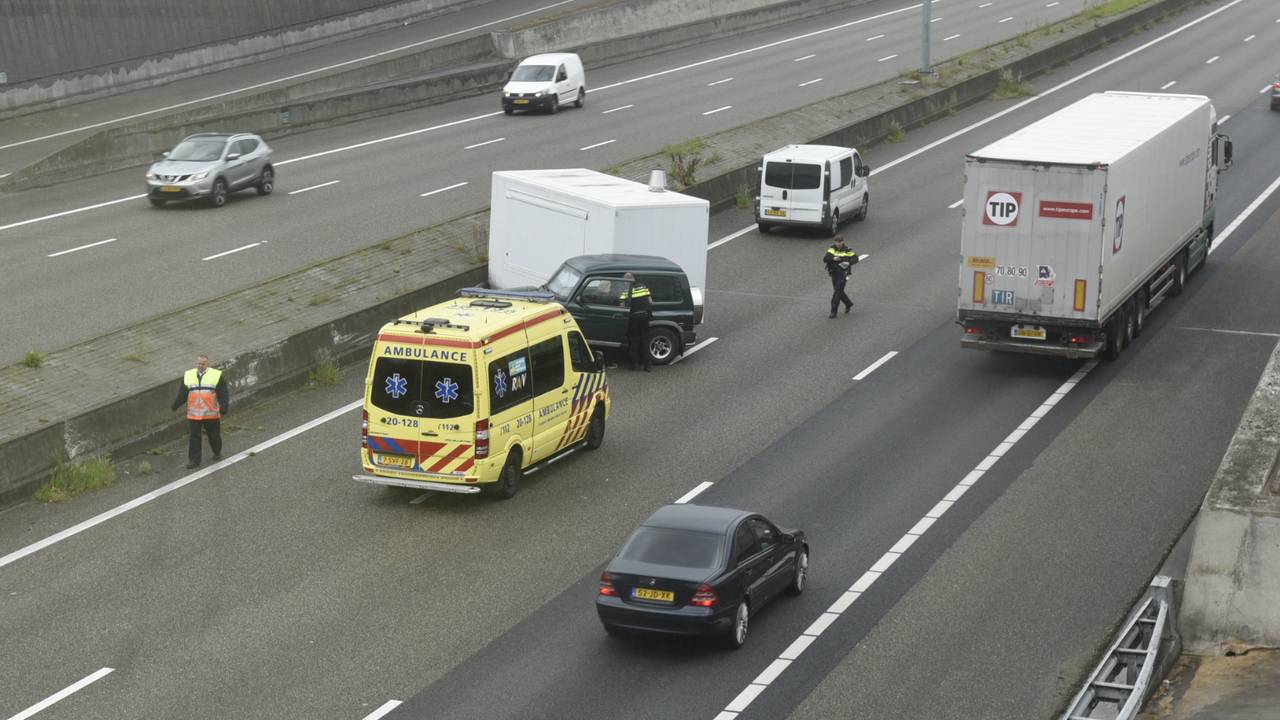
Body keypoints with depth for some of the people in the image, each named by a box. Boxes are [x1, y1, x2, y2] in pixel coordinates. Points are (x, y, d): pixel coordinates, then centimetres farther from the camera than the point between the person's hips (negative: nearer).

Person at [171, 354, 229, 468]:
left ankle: (217, 453, 36)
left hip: (211, 414, -2)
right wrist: (175, 406, -2)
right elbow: (182, 394, 10)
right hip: (193, 415, 2)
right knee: (193, 437, -1)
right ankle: (194, 460, 5)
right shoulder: (188, 376, 8)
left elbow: (223, 394, -4)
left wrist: (223, 407, -16)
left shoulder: (217, 375, -2)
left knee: (214, 435, 12)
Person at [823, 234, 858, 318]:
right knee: (839, 292, 16)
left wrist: (848, 263, -24)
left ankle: (833, 312, -7)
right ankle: (848, 304, 41)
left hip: (843, 274, -5)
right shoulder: (832, 249, -1)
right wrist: (833, 258, -28)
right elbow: (825, 259, -9)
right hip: (834, 274, 5)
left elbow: (855, 258, -4)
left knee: (837, 292, -10)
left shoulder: (847, 251, -9)